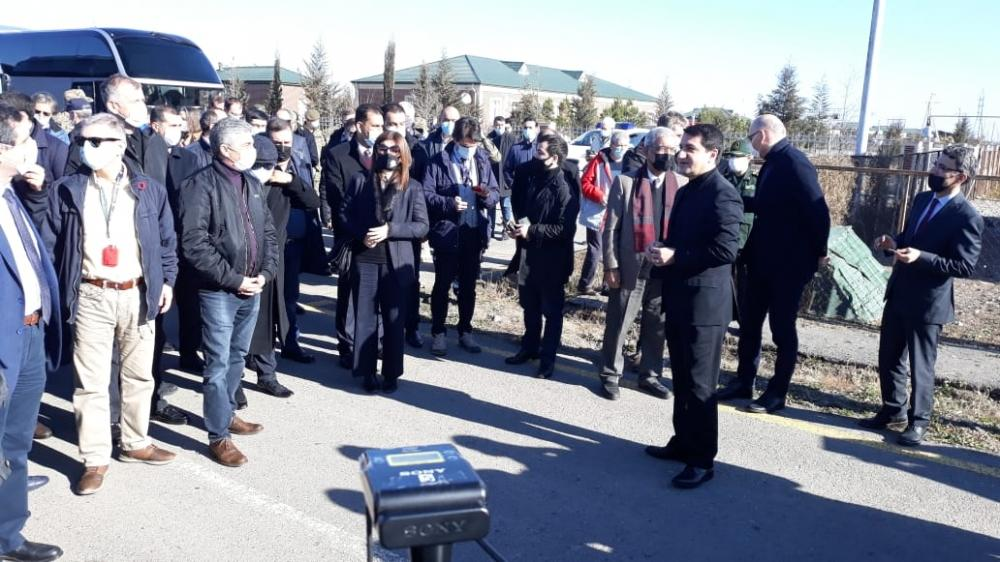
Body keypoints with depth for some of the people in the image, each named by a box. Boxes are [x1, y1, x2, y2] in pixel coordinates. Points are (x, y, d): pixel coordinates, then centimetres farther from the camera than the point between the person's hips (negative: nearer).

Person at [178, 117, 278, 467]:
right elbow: (194, 243, -18)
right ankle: (218, 436, 9)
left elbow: (269, 232, 14)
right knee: (218, 364, -1)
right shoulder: (201, 184, -12)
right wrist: (233, 279, -17)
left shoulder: (253, 183, 11)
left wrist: (266, 272, -1)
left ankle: (227, 414, 35)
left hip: (252, 288, 7)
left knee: (237, 357, 19)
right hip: (219, 290, -7)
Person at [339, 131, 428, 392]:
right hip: (364, 259, 1)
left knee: (394, 319, 6)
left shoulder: (412, 187, 2)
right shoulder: (360, 180, 5)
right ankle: (367, 372, 17)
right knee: (365, 317, 6)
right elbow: (343, 213, 5)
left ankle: (391, 373, 17)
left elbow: (422, 226, -3)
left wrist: (389, 230, -15)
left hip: (397, 263, -1)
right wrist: (361, 234, -12)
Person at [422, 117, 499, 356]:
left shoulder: (482, 161, 6)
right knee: (442, 285, 7)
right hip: (446, 233, -4)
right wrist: (449, 203, -24)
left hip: (474, 233, 4)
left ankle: (465, 331, 26)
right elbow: (426, 193, -10)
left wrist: (488, 195, -13)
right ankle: (438, 333, 19)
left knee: (468, 285, 13)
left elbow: (494, 193, 10)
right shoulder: (439, 161, -6)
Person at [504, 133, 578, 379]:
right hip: (529, 253, 7)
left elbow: (565, 229, -23)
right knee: (529, 305, 19)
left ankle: (548, 358, 18)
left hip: (552, 259, -7)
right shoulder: (533, 178, 6)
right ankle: (529, 346, 35)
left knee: (551, 310, 7)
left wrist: (532, 230, -22)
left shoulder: (563, 189, -18)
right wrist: (520, 221, 0)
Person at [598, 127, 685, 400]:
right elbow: (611, 227, -3)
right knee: (617, 324, 7)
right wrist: (611, 266, -7)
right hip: (631, 268, -2)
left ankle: (650, 375, 27)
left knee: (657, 326, 12)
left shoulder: (682, 184, 4)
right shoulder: (625, 182, -3)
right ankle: (610, 375, 21)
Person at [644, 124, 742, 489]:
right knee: (681, 379, 17)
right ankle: (683, 442, 30)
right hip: (679, 299, 9)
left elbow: (725, 250, -23)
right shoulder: (686, 192, 15)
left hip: (704, 304, -9)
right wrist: (661, 252, 2)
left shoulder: (722, 194, -15)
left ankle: (703, 460, 10)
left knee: (700, 384, -1)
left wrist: (675, 256, -20)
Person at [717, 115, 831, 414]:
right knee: (749, 323, 14)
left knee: (782, 328, 4)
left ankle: (777, 393, 16)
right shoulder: (773, 163, 9)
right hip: (762, 260, 9)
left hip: (788, 263, -9)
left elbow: (817, 210, -20)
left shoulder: (795, 163, -19)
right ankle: (743, 382, 27)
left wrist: (818, 252, -13)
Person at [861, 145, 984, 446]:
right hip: (898, 294, 8)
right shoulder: (922, 199, 8)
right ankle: (894, 410, 33)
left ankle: (918, 421, 22)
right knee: (888, 357, 16)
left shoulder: (967, 216, -16)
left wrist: (921, 257, -28)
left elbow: (965, 266, -19)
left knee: (921, 365, 6)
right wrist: (893, 243, -2)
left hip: (928, 302, -7)